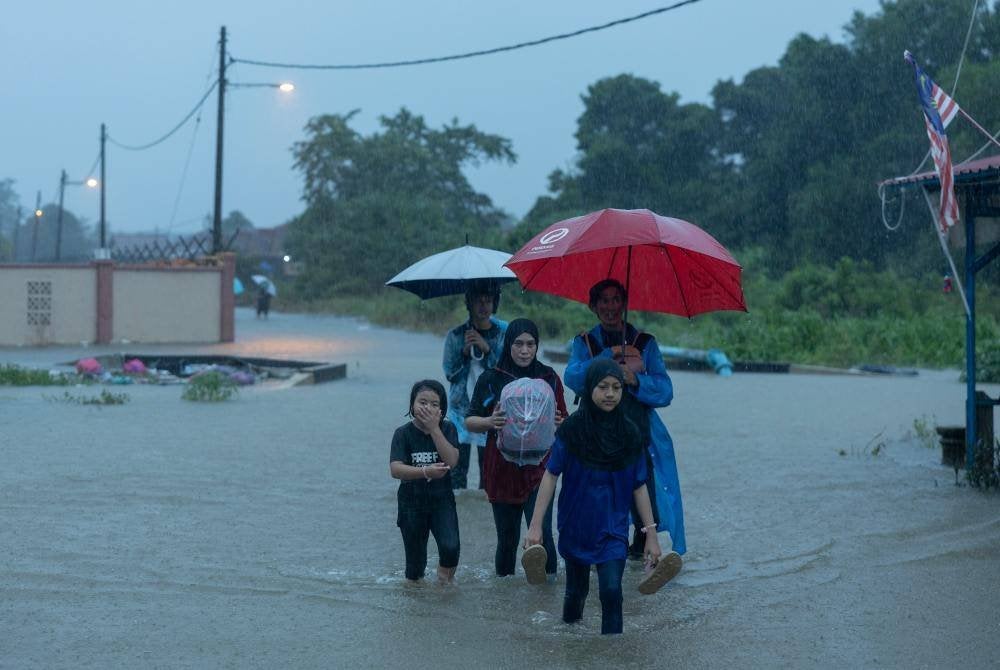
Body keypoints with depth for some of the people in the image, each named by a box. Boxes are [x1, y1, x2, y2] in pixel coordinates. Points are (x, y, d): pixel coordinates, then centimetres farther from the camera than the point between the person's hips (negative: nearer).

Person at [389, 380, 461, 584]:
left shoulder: (447, 429, -3)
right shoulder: (403, 433, -7)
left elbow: (451, 461, -18)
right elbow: (395, 469, -20)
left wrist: (434, 429, -21)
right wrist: (425, 471, -35)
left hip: (442, 500, 0)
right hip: (412, 503, 0)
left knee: (450, 547, -20)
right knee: (415, 561, 7)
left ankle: (445, 579, 7)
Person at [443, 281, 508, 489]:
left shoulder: (503, 333, 3)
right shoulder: (455, 335, 6)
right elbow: (449, 373, 5)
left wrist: (487, 349, -14)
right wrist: (465, 352, -10)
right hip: (461, 407, 0)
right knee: (457, 467, -5)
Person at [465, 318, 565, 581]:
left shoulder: (549, 378, 4)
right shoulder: (491, 379, 1)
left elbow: (565, 425, 10)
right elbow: (469, 421, 1)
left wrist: (558, 422, -14)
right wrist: (490, 422, -20)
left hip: (539, 468, 0)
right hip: (502, 468, 1)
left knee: (541, 533, -15)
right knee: (507, 537, 8)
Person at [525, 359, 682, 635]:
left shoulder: (629, 433, -5)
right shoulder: (572, 429, -11)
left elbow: (639, 486, 0)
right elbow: (551, 475, -9)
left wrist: (651, 534, 0)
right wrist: (535, 525, -14)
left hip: (613, 528, 0)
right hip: (575, 526, 0)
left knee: (611, 591, -15)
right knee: (576, 591, 15)